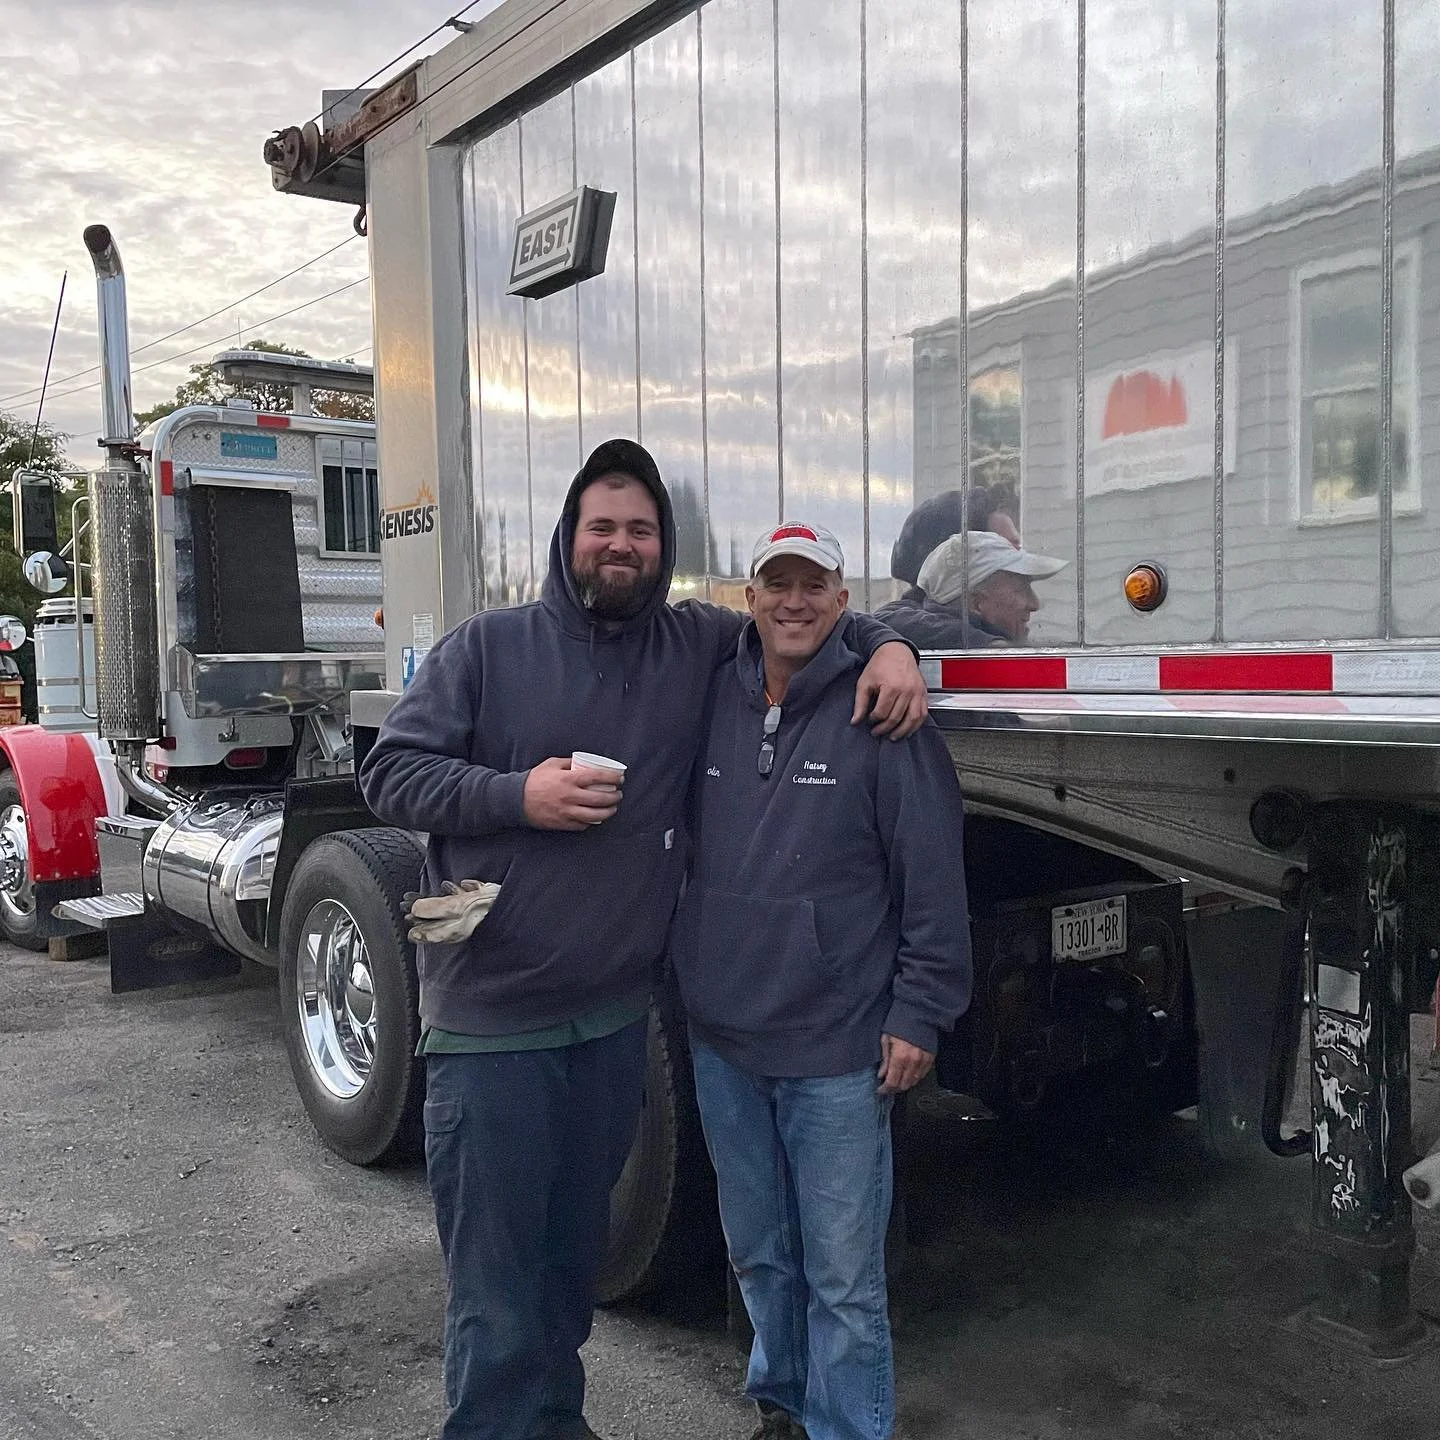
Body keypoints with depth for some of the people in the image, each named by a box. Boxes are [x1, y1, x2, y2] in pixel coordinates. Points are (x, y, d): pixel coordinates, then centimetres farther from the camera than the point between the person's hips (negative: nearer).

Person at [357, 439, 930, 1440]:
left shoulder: (698, 644, 5)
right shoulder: (487, 647, -2)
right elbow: (391, 774, -2)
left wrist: (886, 647, -4)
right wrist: (518, 793, -16)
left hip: (616, 1016, 4)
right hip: (491, 1022, -3)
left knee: (576, 1252, 19)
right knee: (498, 1273, 2)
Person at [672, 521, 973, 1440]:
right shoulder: (713, 703, 5)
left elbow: (935, 879, -9)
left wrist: (919, 1016, -10)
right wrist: (684, 982, 14)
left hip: (837, 1052, -5)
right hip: (722, 1038, 5)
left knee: (842, 1275, 4)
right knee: (759, 1254, 21)